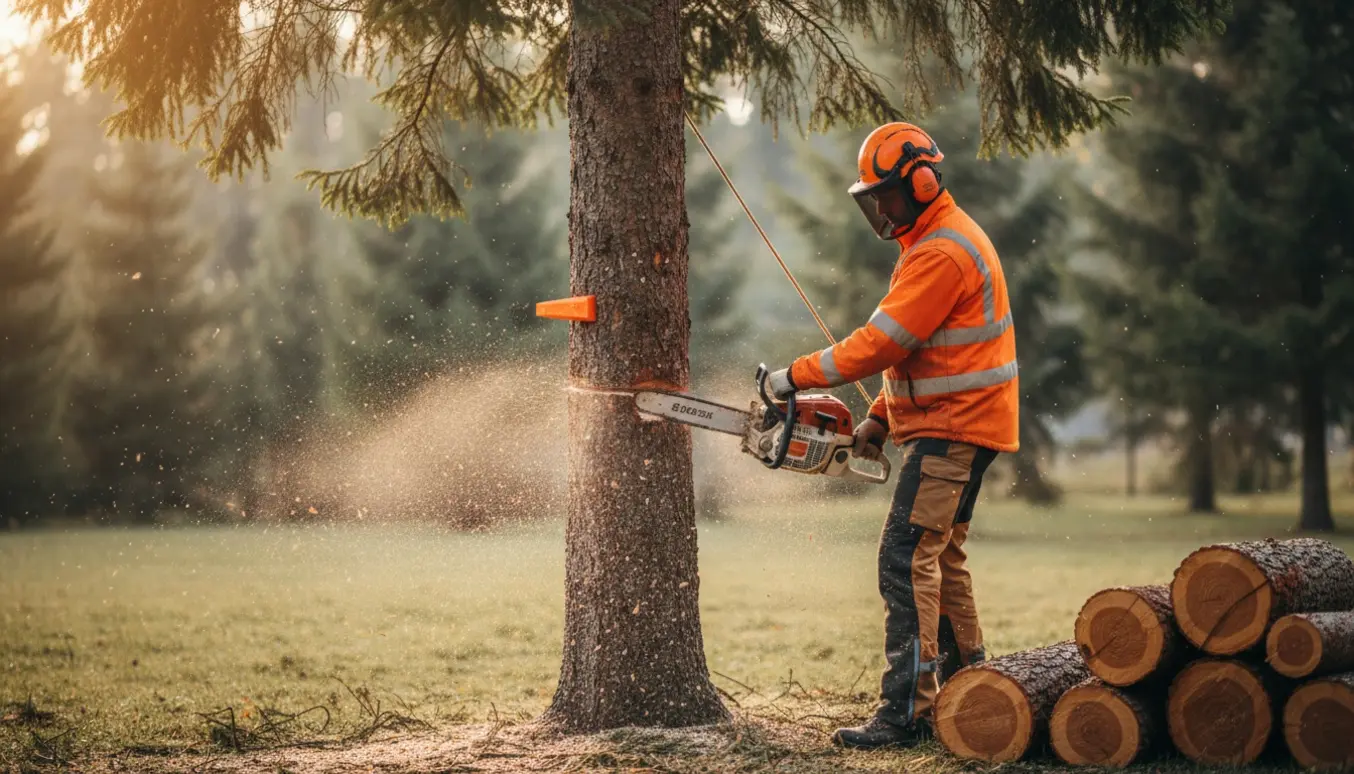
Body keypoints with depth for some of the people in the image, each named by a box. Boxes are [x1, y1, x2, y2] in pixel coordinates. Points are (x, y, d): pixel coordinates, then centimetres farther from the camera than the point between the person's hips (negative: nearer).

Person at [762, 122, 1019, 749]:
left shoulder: (942, 254, -19)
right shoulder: (935, 240, 16)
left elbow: (882, 341, -23)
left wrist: (797, 376, -16)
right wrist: (880, 418, 14)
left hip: (953, 430, -11)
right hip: (953, 423, 11)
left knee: (907, 560, -14)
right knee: (939, 558, 15)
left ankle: (906, 712, -15)